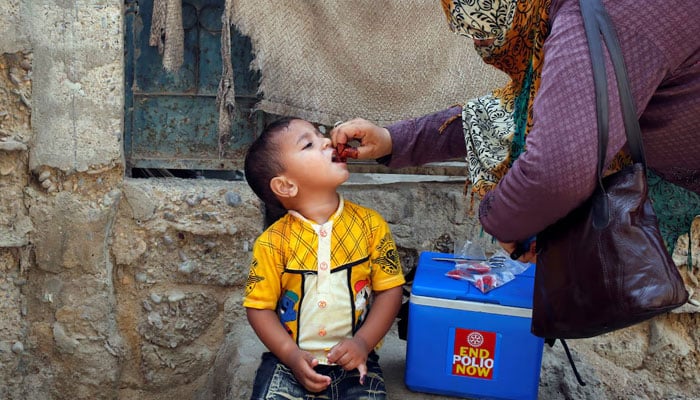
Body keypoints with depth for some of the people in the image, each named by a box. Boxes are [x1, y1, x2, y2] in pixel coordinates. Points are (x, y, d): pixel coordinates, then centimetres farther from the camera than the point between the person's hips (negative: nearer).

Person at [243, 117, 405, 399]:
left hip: (353, 359, 1)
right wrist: (292, 355, -14)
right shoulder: (274, 241, -9)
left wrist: (363, 342, -11)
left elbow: (390, 289, -2)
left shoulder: (370, 224, -5)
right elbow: (259, 306, -3)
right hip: (289, 360, -1)